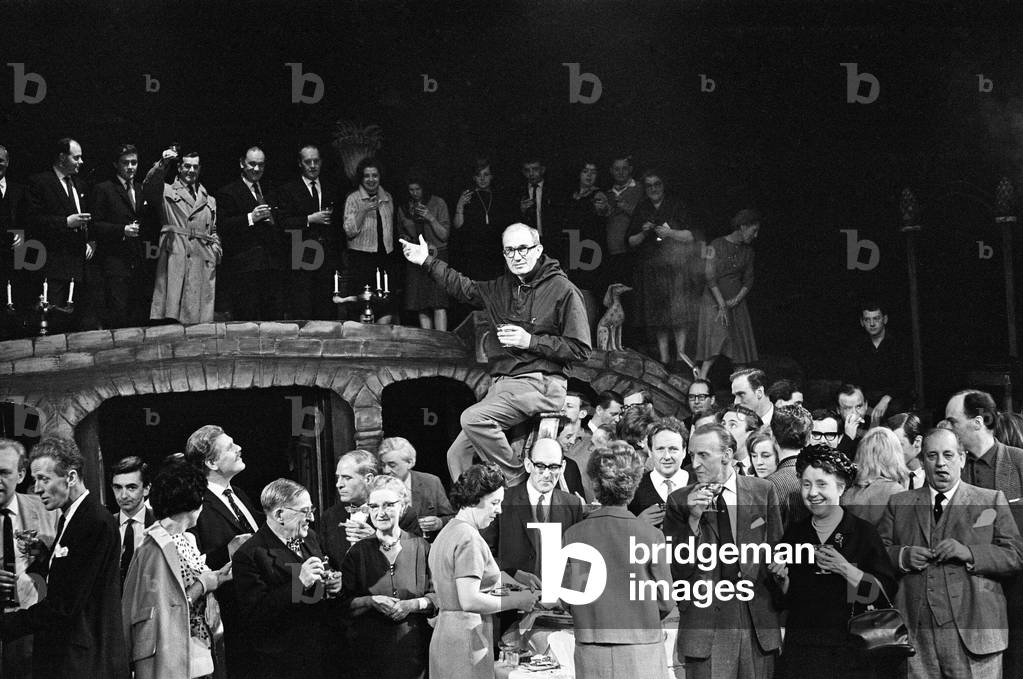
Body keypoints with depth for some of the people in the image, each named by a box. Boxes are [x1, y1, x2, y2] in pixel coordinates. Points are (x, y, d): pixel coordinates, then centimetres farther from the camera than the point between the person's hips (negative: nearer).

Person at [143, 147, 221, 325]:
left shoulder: (209, 201, 26)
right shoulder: (166, 192, 12)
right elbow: (149, 187, -8)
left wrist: (216, 250, 8)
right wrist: (162, 164, -22)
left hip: (203, 263, 4)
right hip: (174, 258, -4)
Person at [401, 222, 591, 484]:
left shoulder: (563, 290, -6)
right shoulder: (502, 287, 15)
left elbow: (580, 350, -9)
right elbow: (465, 288, 33)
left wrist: (530, 341, -14)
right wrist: (428, 262, 29)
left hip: (539, 384, -7)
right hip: (502, 384, 8)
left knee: (473, 418, -28)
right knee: (458, 454, -1)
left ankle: (516, 480, -16)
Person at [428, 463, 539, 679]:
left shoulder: (446, 533, 17)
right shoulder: (469, 538, -13)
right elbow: (469, 601, -20)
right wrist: (516, 601, -10)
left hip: (443, 635, 10)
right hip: (467, 639, -10)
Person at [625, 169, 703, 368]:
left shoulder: (677, 206, 0)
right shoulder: (641, 210, 9)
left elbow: (692, 236, -3)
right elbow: (631, 242, 10)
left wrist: (670, 233, -16)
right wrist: (643, 234, -9)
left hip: (676, 266, -3)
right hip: (650, 268, 3)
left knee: (679, 308, -11)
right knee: (658, 314, 2)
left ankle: (680, 350, -7)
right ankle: (663, 356, 6)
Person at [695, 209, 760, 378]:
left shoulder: (748, 251, 9)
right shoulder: (717, 245, -8)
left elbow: (748, 281, 11)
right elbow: (711, 278, -13)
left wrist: (736, 300, -6)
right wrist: (722, 305, -18)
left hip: (737, 302, 6)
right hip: (714, 300, -6)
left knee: (740, 347, 0)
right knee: (716, 344, -19)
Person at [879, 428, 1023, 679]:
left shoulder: (991, 501, 10)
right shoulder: (899, 504, 16)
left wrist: (969, 554, -13)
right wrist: (902, 557, -8)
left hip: (973, 631, -1)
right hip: (915, 633, 2)